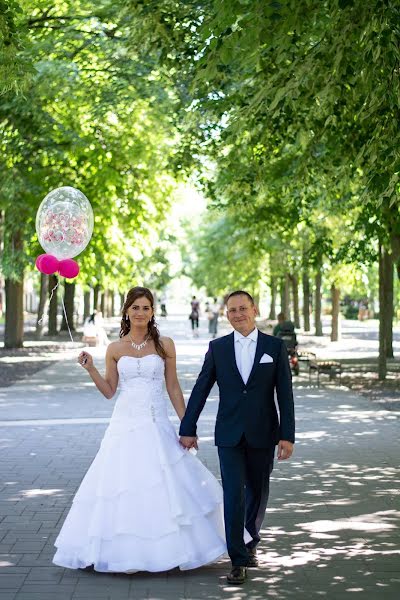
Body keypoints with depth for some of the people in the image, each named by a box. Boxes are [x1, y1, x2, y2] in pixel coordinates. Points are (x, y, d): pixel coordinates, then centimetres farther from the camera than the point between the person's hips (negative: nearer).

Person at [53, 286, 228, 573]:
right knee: (123, 488, 0)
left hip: (157, 426, -1)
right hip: (125, 425, 1)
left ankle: (167, 550, 13)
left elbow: (173, 387, 5)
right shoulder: (115, 349, 6)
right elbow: (109, 391, 8)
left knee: (163, 488, -3)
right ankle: (126, 554, 12)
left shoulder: (164, 344, 3)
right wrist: (90, 368, -6)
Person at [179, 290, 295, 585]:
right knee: (234, 495, -7)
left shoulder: (275, 346, 0)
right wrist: (188, 429, 3)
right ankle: (239, 560, -3)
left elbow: (285, 394, -2)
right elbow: (200, 390, 5)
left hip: (263, 434, 1)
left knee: (258, 492, 14)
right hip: (230, 435, 0)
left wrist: (287, 436, -7)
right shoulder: (217, 347, 3)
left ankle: (250, 542, 38)